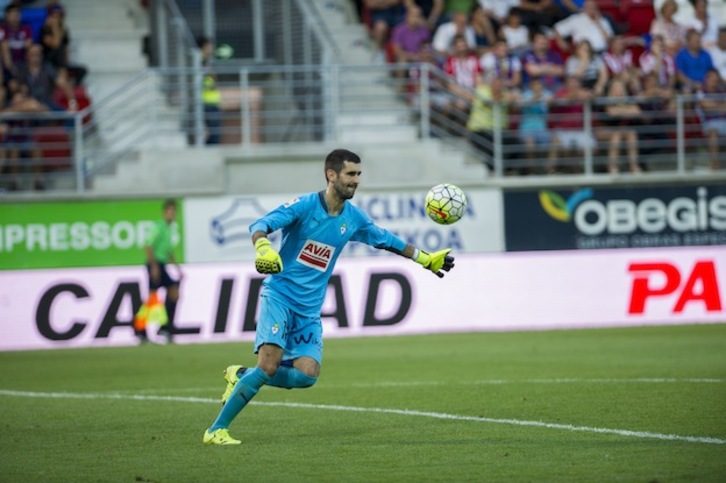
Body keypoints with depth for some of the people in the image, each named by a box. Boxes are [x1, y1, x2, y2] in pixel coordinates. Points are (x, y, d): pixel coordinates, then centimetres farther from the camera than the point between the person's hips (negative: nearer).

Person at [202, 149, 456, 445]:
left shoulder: (353, 218, 7)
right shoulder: (304, 206, -10)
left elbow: (386, 240, 24)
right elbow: (260, 225, -20)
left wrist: (425, 259, 25)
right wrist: (263, 248, -41)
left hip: (310, 309, 6)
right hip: (280, 295, -5)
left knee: (307, 374, -14)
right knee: (269, 365, -21)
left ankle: (241, 376, 9)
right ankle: (216, 430, -13)